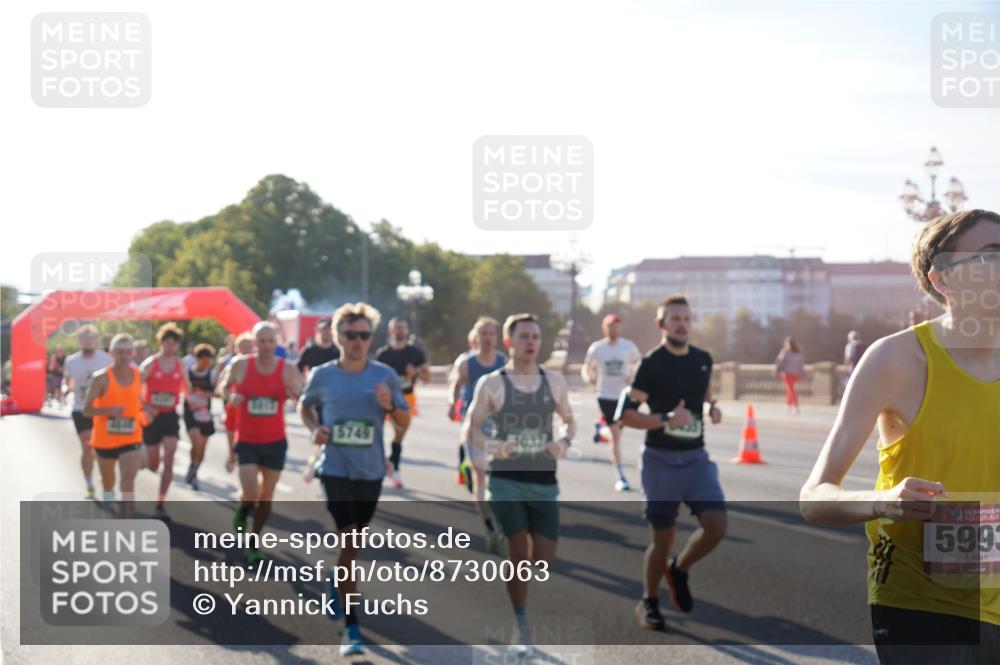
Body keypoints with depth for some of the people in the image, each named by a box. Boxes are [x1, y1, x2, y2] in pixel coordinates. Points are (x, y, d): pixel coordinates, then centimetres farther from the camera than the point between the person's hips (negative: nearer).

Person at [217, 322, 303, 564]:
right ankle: (243, 511, 24)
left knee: (266, 496, 9)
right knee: (250, 494, -13)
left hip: (275, 441, 1)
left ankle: (254, 542, 29)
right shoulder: (241, 365, -7)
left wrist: (296, 393, -25)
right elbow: (223, 386, 9)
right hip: (247, 441, -1)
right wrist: (230, 395, -13)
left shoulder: (288, 369, -6)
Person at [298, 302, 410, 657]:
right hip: (334, 468, -2)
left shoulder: (385, 375, -2)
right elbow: (305, 406, 17)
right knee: (348, 543, -11)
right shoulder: (322, 375, -2)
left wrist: (390, 406, -17)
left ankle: (335, 581, 50)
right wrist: (314, 428, -4)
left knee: (354, 542, 18)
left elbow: (405, 420, 4)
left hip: (370, 471, 2)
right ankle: (351, 628, -8)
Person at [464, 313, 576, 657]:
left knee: (545, 559, 0)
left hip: (544, 481, 3)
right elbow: (471, 428, 0)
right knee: (518, 552, -7)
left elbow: (569, 420, 16)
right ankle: (521, 628, 7)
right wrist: (490, 445, -20)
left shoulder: (554, 381, 6)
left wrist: (565, 441, -5)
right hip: (506, 480, -3)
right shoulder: (491, 384, -3)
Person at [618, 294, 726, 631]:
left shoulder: (703, 359, 6)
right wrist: (666, 419, -24)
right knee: (662, 537, 0)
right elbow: (625, 414, -13)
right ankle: (648, 603, 21)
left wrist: (712, 407, 5)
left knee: (716, 526, -11)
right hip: (661, 460, -4)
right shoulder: (651, 364, -10)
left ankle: (679, 570, 17)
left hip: (696, 458, 4)